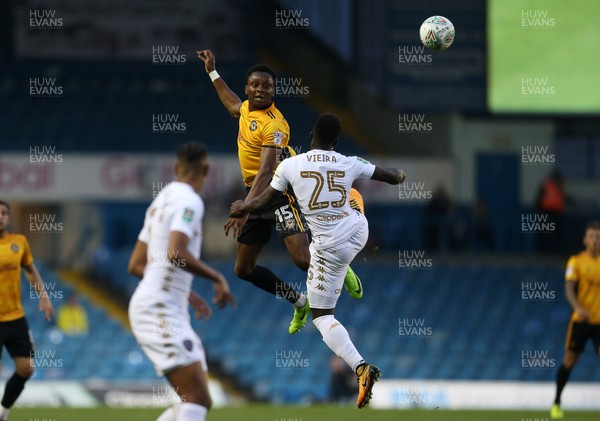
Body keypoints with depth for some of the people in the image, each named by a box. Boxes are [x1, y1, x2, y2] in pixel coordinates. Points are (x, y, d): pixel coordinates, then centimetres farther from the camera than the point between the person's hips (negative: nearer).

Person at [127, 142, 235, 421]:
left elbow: (136, 265, 23)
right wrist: (217, 278, -16)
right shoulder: (188, 201, -10)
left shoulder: (162, 200, 19)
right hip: (159, 311, -10)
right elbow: (176, 253, -26)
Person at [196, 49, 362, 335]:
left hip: (281, 192, -9)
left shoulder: (273, 125, -22)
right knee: (243, 270, 8)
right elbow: (235, 108, 34)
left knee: (302, 259, -25)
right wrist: (212, 72, 37)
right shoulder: (248, 109, 5)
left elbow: (266, 172, -32)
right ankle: (299, 303, 26)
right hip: (257, 194, 9)